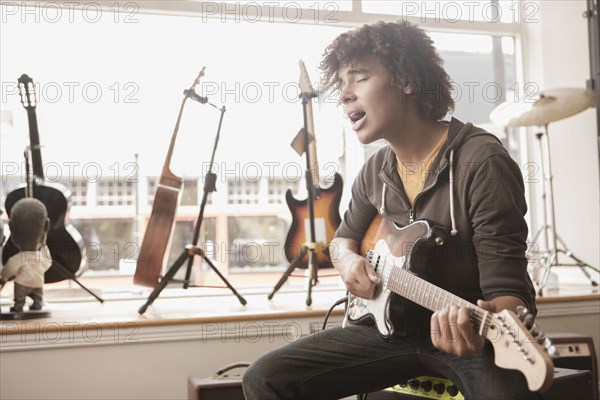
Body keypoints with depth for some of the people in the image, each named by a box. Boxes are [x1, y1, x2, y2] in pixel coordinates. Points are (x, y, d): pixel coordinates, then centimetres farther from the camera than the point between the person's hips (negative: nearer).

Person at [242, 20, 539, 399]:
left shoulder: (482, 161, -17)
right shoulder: (376, 171, 4)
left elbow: (507, 286, -20)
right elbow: (345, 237, 21)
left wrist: (480, 328, -42)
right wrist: (348, 260, -3)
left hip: (476, 331, -6)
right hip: (394, 326, 6)